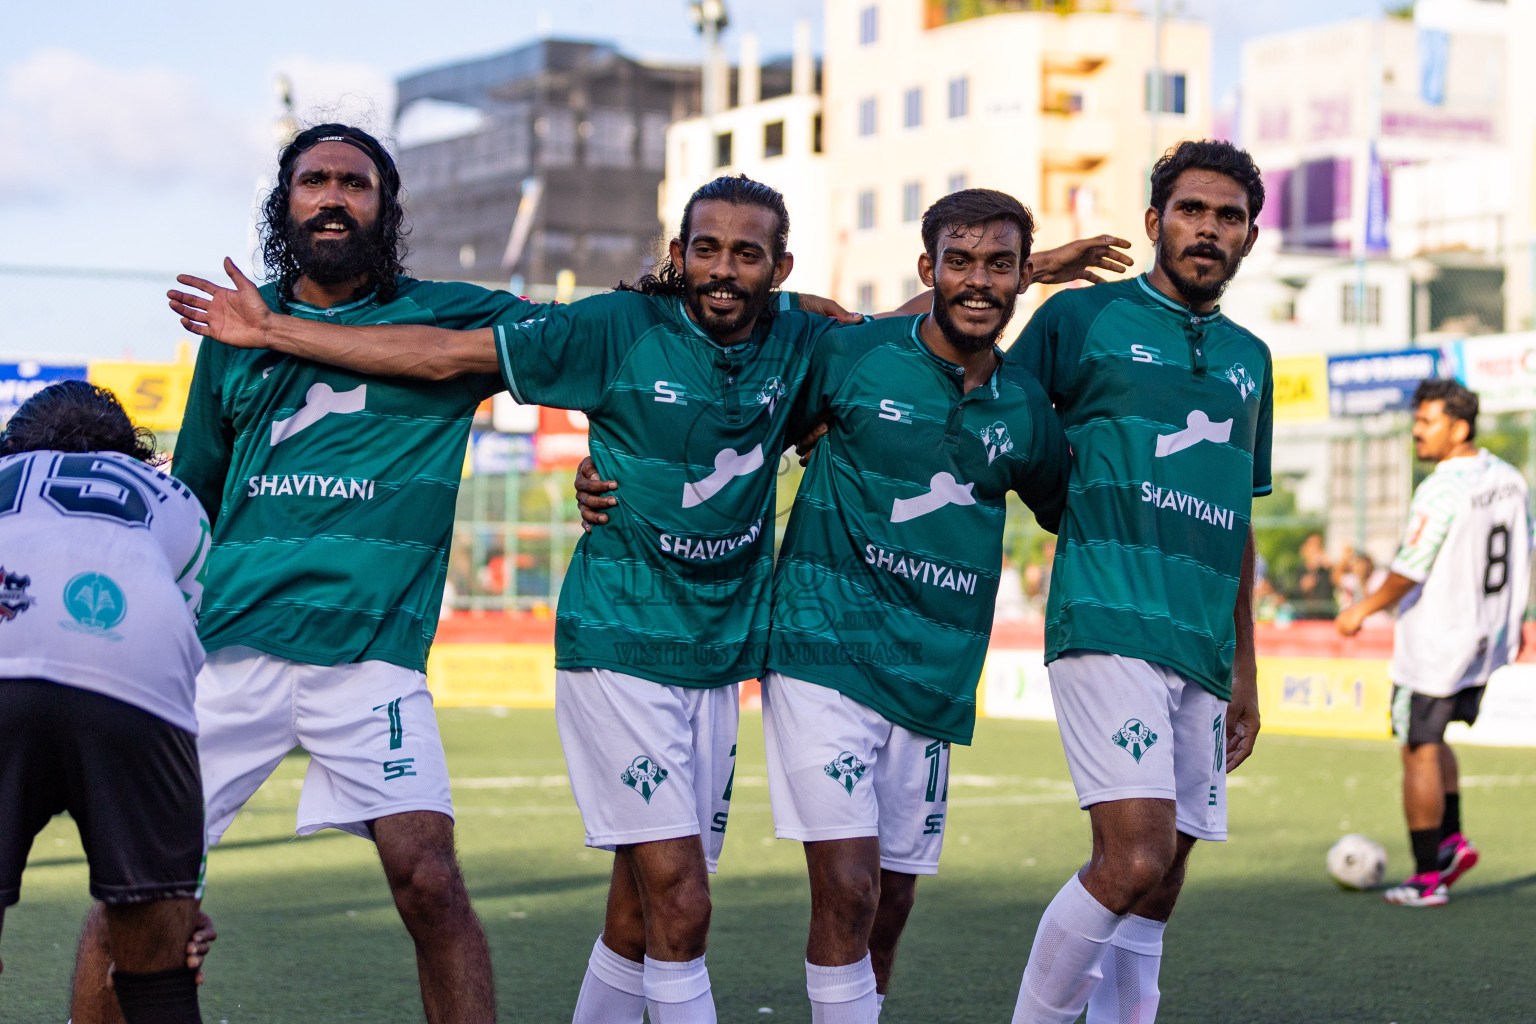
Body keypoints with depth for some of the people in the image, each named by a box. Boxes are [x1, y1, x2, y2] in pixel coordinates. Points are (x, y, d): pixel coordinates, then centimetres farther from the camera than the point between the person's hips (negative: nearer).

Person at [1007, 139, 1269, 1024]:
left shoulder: (1249, 359, 20)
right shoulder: (1084, 318, 4)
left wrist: (1244, 670, 22)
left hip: (1201, 650, 6)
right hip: (1108, 623, -6)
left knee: (1157, 891, 5)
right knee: (1134, 859, -19)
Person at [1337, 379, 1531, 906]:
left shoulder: (1441, 492, -22)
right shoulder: (1508, 478, 3)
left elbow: (1410, 570, -19)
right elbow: (1522, 552, 13)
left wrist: (1363, 610, -4)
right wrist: (1513, 619, 25)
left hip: (1436, 644, -8)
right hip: (1488, 641, 8)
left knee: (1418, 752, 2)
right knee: (1429, 739, 24)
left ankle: (1427, 878, 5)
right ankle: (1452, 841, 16)